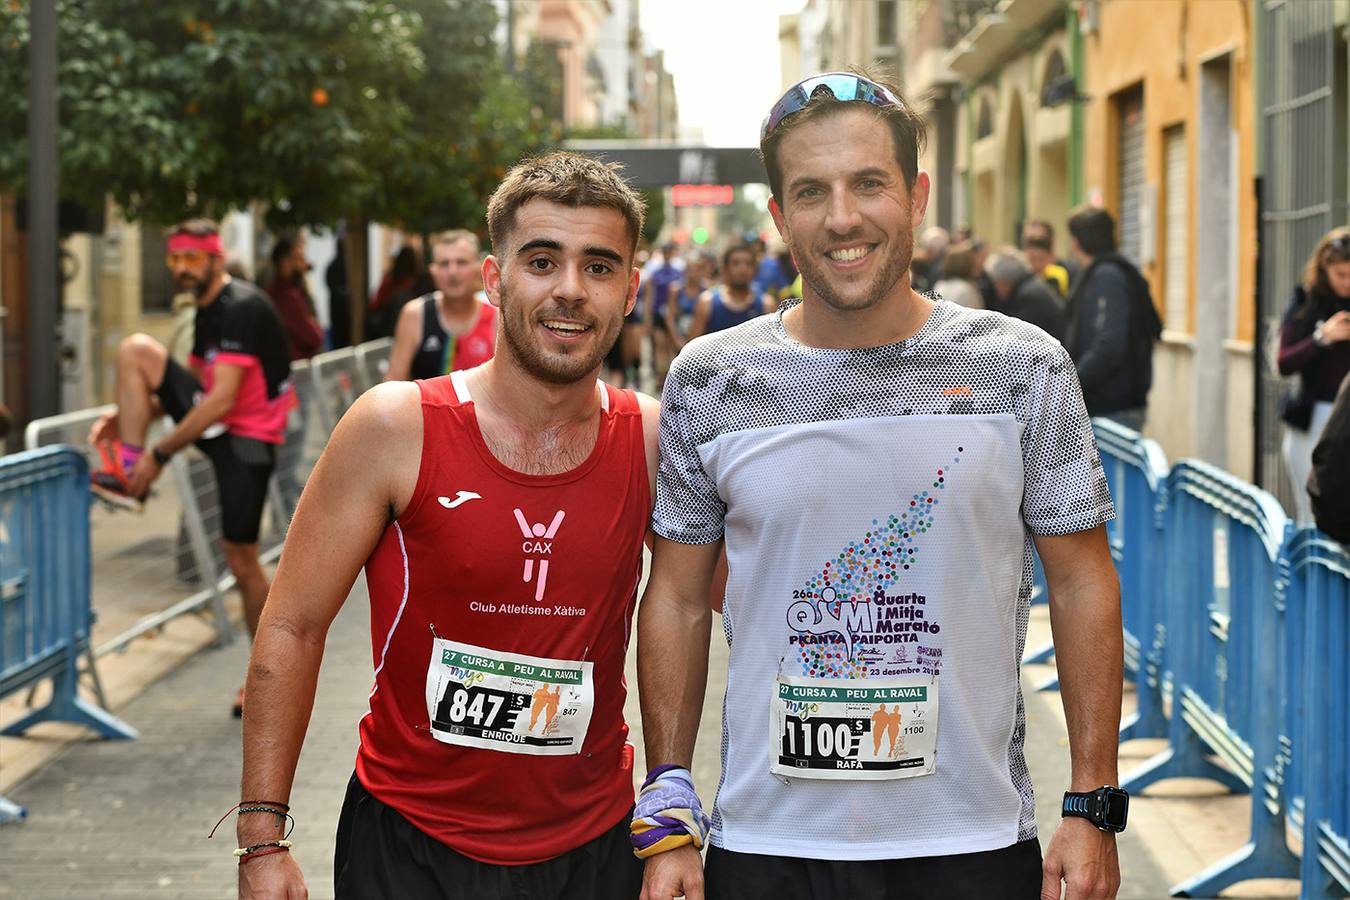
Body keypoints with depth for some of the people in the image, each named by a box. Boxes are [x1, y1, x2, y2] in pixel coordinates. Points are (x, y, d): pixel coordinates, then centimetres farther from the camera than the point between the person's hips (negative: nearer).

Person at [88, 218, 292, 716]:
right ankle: (128, 470, -8)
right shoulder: (206, 309, 11)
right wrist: (129, 416, 6)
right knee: (136, 349, -6)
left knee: (242, 559, -5)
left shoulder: (242, 309, -19)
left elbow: (221, 400, -24)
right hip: (213, 421, 9)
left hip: (247, 440, -8)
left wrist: (161, 452, -20)